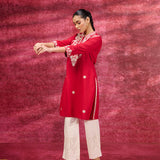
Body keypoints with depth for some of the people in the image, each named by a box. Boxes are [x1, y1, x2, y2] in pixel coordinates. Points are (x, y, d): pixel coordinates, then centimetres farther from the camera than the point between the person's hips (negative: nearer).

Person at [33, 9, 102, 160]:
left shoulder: (96, 39, -6)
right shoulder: (77, 37, 17)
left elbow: (77, 48, -21)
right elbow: (61, 43, 4)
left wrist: (50, 50, -27)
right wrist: (43, 44, -15)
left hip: (86, 81, -6)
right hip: (71, 80, 7)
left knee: (88, 117, 1)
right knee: (70, 117, 6)